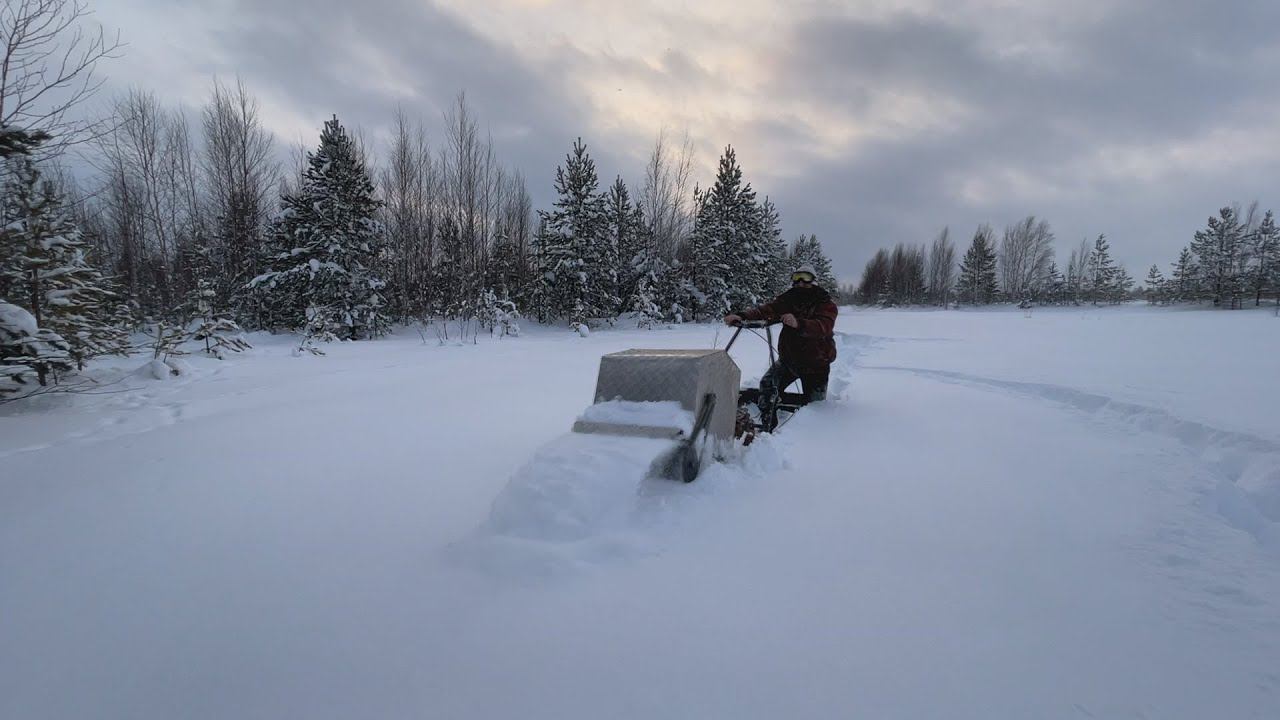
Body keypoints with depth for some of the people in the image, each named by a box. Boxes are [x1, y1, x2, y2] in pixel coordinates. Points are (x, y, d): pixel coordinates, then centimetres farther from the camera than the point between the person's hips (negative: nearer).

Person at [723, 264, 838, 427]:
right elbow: (765, 311, -19)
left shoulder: (826, 304, -13)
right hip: (788, 358, 3)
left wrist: (798, 324, -53)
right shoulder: (786, 300, -3)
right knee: (768, 384, -19)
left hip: (816, 363, -2)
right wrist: (741, 316, -38)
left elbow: (823, 326, -33)